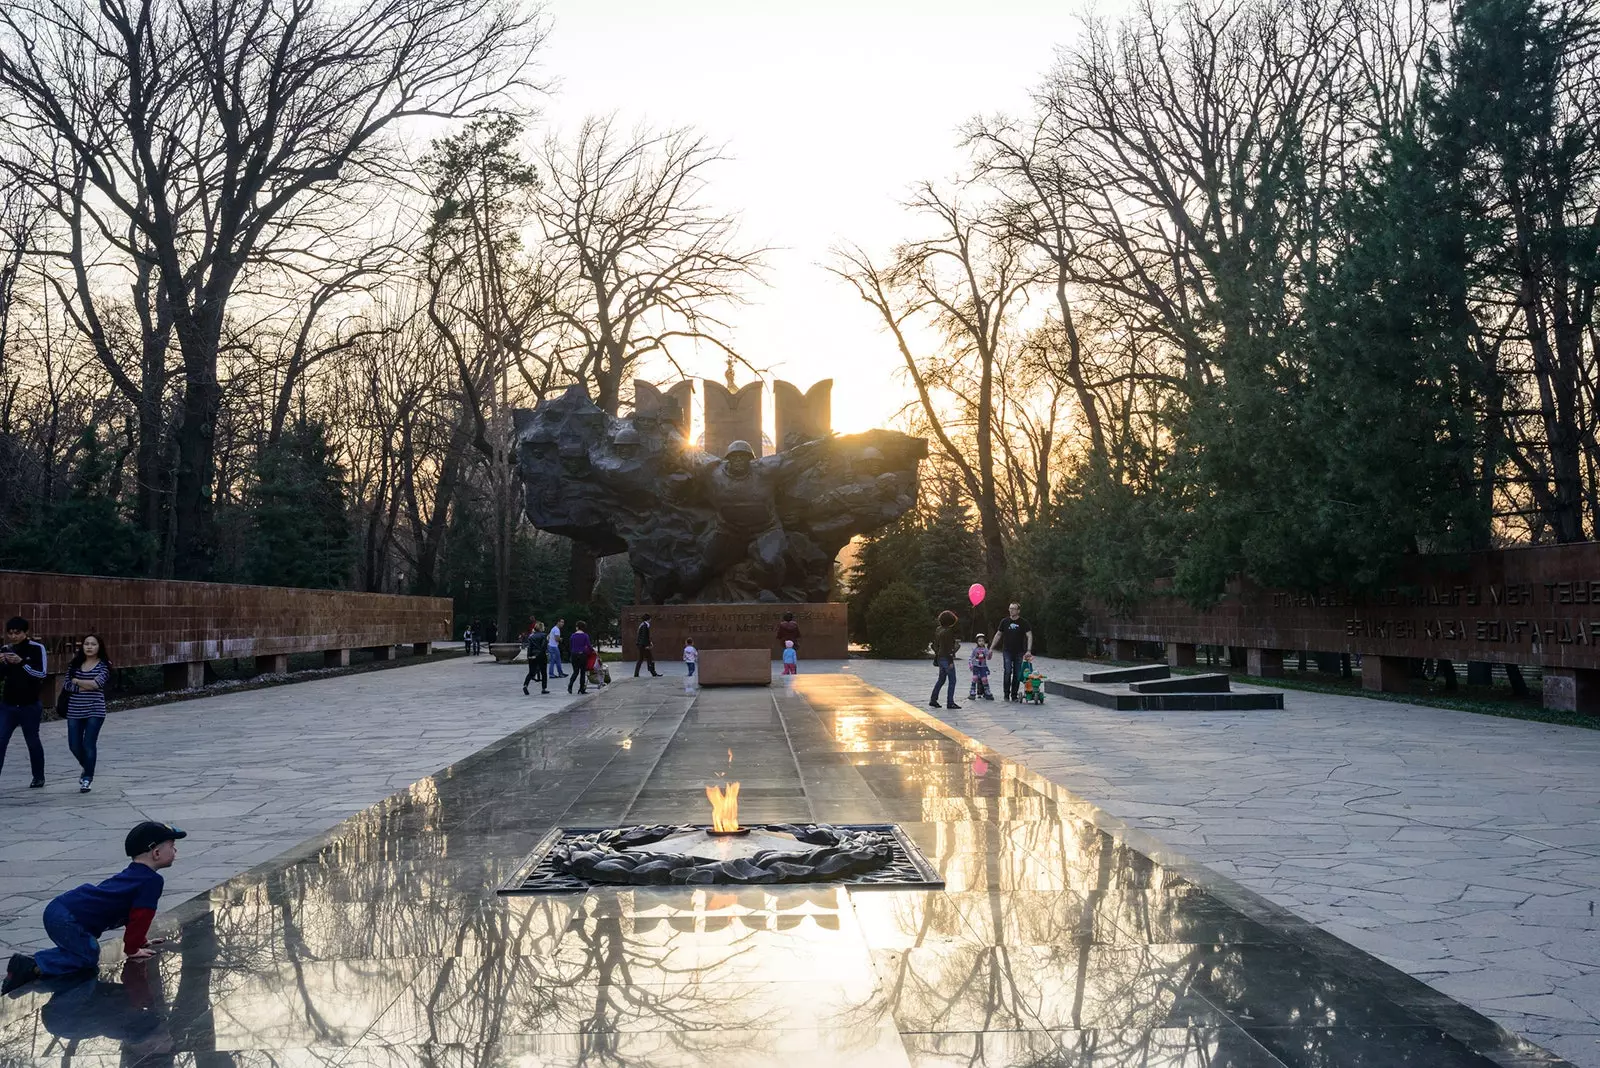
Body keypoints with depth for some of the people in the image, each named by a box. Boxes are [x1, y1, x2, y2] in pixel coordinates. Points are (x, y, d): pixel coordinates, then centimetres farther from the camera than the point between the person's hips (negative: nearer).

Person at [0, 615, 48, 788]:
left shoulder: (37, 648, -7)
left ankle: (39, 777, 26)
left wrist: (21, 662, -27)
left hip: (29, 706, -3)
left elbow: (41, 673, -14)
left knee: (32, 742, 10)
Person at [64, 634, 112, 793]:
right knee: (74, 745, 5)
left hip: (95, 711, -4)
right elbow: (66, 683, -1)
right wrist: (85, 686, -13)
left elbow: (97, 683, -17)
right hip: (74, 711, 4)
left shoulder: (104, 665, -2)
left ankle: (87, 777, 9)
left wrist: (77, 681, -6)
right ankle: (87, 768, 34)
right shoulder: (75, 664, 8)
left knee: (89, 744, -5)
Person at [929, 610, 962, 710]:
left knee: (941, 679, 18)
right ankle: (950, 702, -1)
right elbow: (948, 647, -20)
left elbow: (936, 645, 15)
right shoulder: (948, 631, -17)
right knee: (952, 681, -2)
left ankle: (933, 700, 19)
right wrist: (951, 661, -19)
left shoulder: (938, 630, 9)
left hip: (940, 658, 9)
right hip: (947, 658, -9)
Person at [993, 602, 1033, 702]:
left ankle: (1014, 695, 12)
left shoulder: (1023, 622, 0)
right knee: (1008, 672, -13)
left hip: (1019, 652, 0)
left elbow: (1029, 636, -6)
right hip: (1007, 651, 0)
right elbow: (998, 635, 12)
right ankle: (1006, 694, -5)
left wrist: (1029, 650, -18)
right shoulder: (1005, 621, 5)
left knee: (1017, 674, 3)